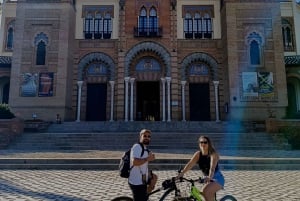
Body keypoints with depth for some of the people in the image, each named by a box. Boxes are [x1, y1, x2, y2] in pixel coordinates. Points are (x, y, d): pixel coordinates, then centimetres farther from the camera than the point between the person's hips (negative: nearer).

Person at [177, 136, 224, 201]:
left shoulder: (213, 154, -20)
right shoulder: (198, 154, -7)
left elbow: (212, 167, -36)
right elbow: (190, 163, -21)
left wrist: (210, 177, -55)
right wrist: (182, 173, -36)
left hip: (217, 179, -6)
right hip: (207, 179, 6)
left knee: (205, 190, -29)